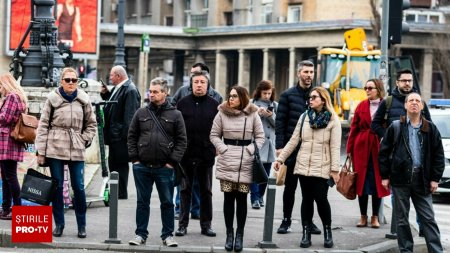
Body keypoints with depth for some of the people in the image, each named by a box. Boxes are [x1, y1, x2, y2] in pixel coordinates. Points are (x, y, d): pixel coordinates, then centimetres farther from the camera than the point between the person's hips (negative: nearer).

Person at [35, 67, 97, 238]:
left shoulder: (83, 100, 7)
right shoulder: (53, 99, 1)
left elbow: (91, 123, 18)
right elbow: (43, 125, 1)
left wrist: (85, 139, 4)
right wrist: (41, 151, -3)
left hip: (77, 150, 1)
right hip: (55, 149, -1)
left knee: (79, 187, -1)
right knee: (57, 187, 3)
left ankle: (81, 225, 9)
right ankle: (59, 224, 13)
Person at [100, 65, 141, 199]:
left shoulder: (130, 90, -16)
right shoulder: (118, 88, 15)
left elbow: (130, 114, -21)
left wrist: (125, 134, -23)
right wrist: (105, 94, 11)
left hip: (121, 136, -10)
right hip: (114, 135, 10)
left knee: (120, 164, -5)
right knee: (113, 163, 15)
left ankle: (121, 193, 0)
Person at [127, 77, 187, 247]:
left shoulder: (175, 115, 0)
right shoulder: (141, 113, 6)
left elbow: (181, 140, -1)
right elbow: (132, 136, 9)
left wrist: (172, 162, -7)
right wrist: (134, 158, 0)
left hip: (164, 168, -2)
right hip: (142, 167, 2)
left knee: (167, 203, 5)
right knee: (142, 202, 9)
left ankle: (168, 235, 14)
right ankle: (140, 234, 16)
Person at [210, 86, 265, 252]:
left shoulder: (252, 114, 3)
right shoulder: (222, 113, 4)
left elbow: (260, 137, 7)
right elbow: (214, 135, 8)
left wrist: (252, 150, -6)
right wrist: (223, 148, -6)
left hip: (246, 162, -1)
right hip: (226, 162, 1)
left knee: (241, 198, 0)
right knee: (228, 197, 2)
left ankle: (240, 235, 6)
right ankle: (229, 233, 8)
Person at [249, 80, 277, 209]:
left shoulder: (275, 105, 11)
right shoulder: (252, 104, 1)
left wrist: (271, 116, -9)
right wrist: (257, 113, -16)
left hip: (269, 143, 4)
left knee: (266, 172, 9)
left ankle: (260, 196, 22)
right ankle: (255, 198, -10)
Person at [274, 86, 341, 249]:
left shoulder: (333, 120, -2)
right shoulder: (305, 117, 9)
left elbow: (335, 147, -6)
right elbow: (293, 141, 10)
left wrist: (335, 169, -12)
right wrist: (281, 158, 5)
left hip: (321, 168, -3)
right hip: (303, 166, 4)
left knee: (320, 198, -7)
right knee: (307, 199, 6)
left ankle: (327, 232, 11)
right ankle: (306, 234, 10)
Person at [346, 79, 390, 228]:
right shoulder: (362, 106, 7)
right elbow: (354, 129, 7)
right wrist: (350, 149, 2)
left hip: (379, 148, -2)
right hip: (362, 148, 2)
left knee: (377, 182, 2)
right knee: (362, 182, 4)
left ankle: (375, 217, 12)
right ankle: (363, 217, 13)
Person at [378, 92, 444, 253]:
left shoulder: (430, 129, 5)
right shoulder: (395, 127, 3)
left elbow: (438, 155, 6)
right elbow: (384, 152, 5)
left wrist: (435, 178, 0)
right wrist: (385, 176, 1)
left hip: (422, 180, 0)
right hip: (400, 179, 0)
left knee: (428, 219, 1)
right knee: (402, 219, 6)